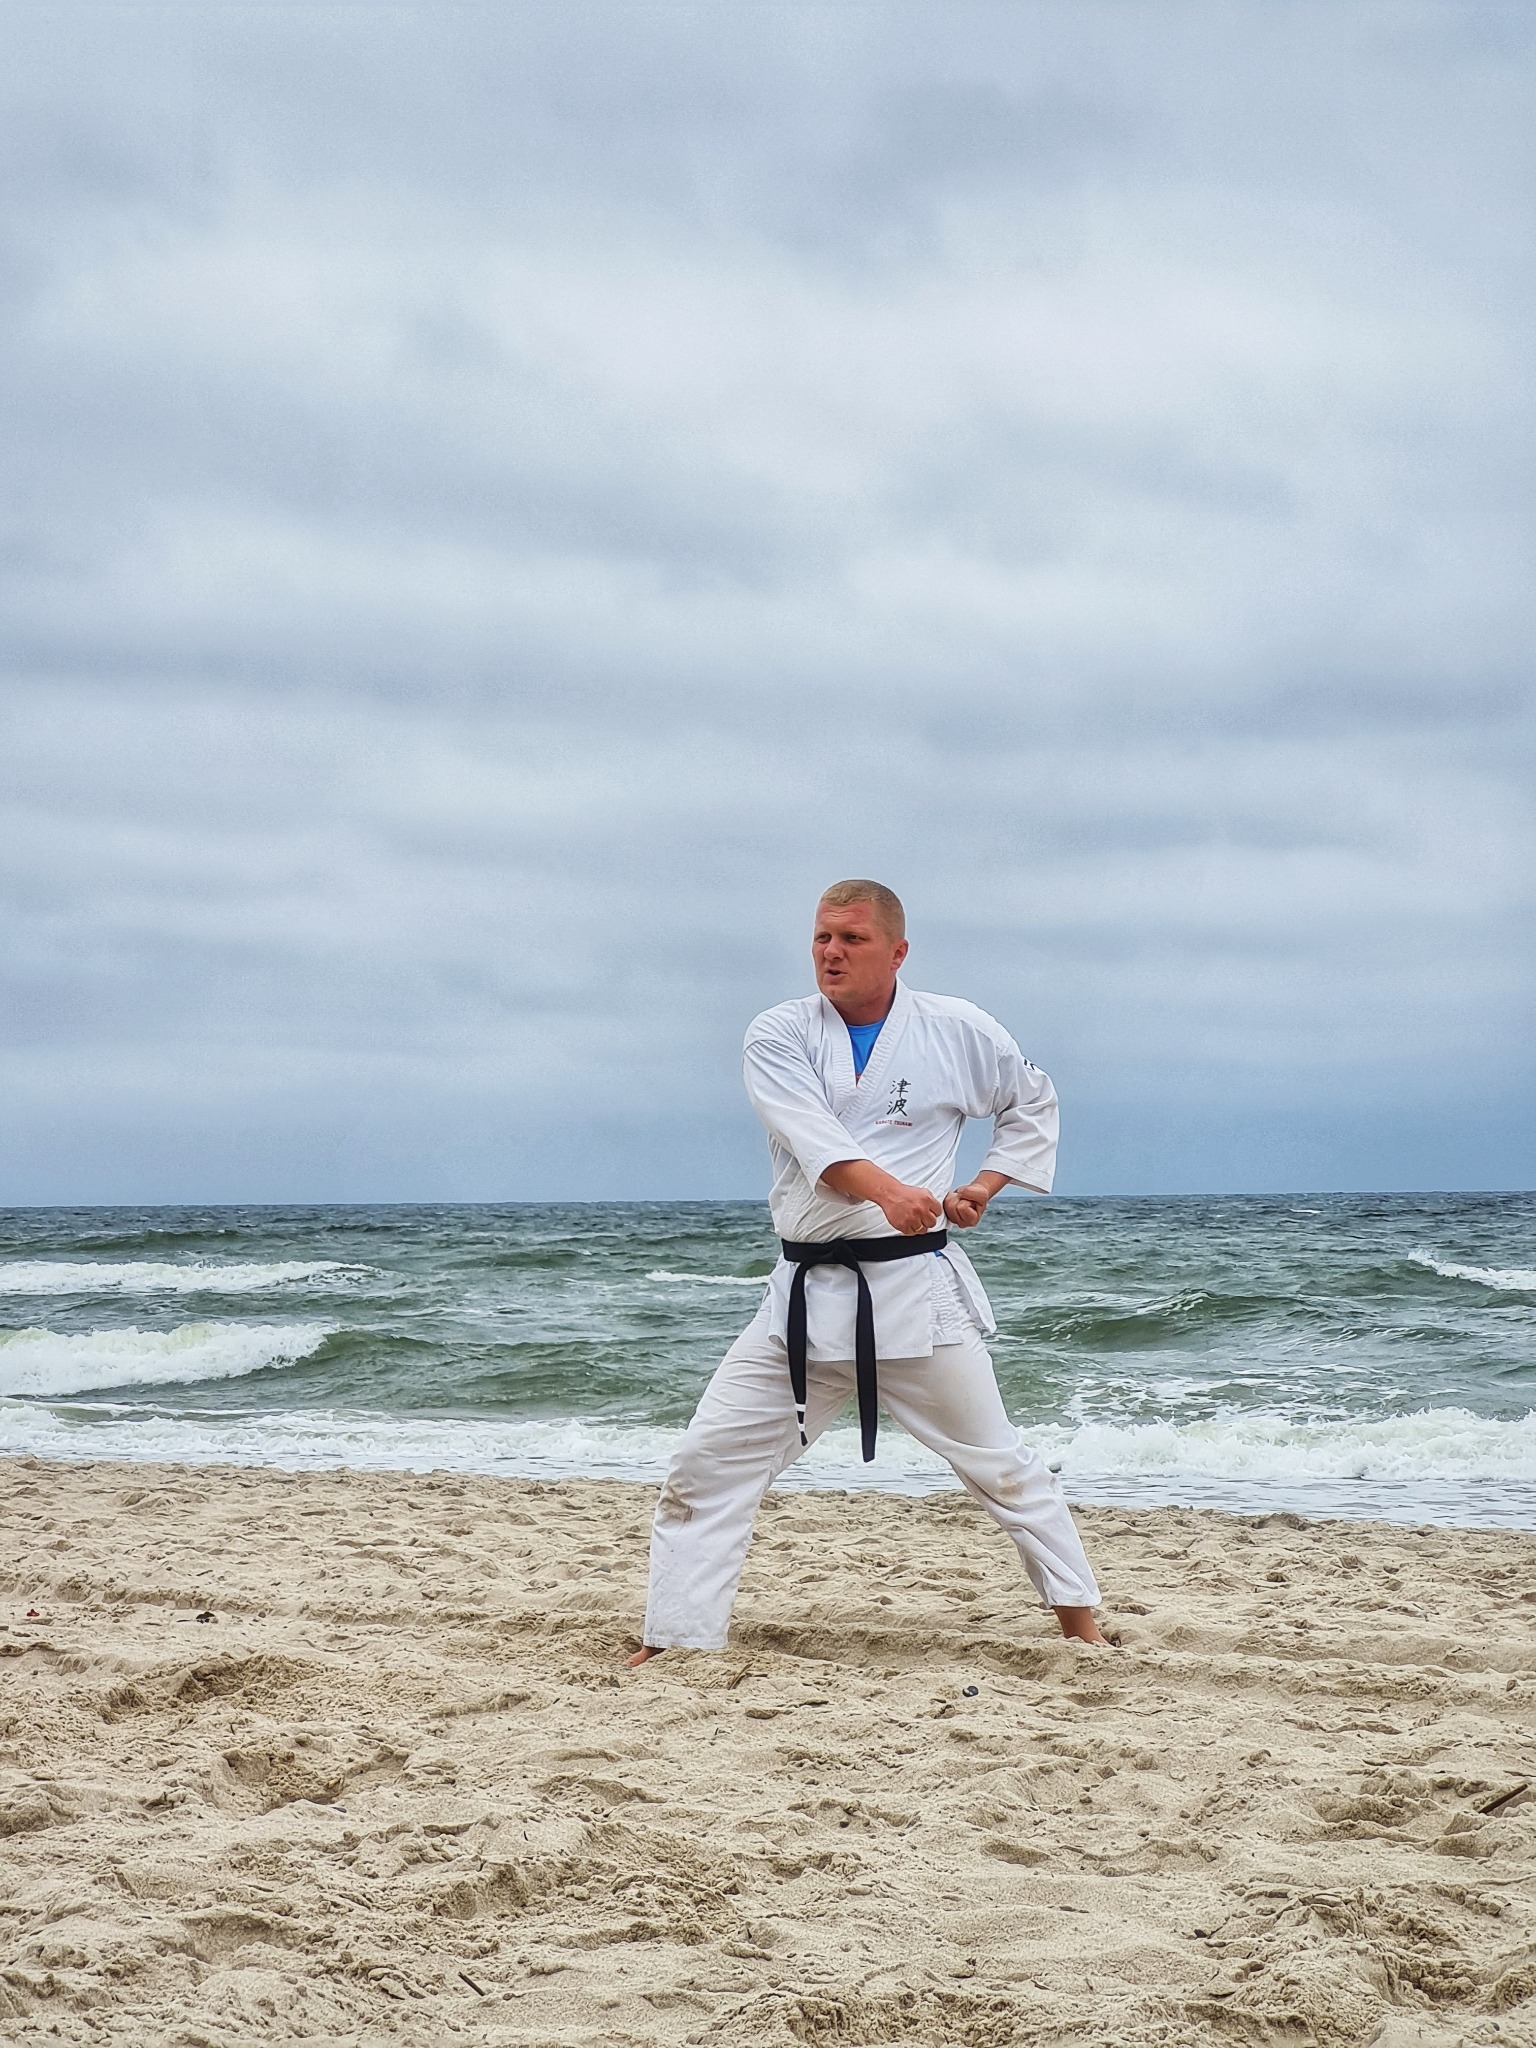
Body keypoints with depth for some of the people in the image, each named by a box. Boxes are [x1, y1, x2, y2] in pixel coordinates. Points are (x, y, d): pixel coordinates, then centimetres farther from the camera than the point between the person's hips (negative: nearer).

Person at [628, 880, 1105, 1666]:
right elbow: (812, 1134, -20)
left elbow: (1033, 1103, 18)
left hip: (917, 1287, -1)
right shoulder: (779, 1035, -1)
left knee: (1000, 1465, 6)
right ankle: (675, 1640, 7)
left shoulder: (956, 1031, 0)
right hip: (806, 1296, 1)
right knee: (708, 1466, -2)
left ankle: (1081, 1621, 20)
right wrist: (887, 1191, -37)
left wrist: (984, 1186, 4)